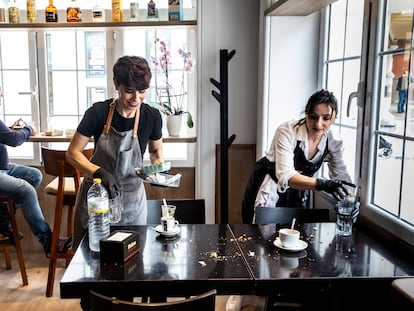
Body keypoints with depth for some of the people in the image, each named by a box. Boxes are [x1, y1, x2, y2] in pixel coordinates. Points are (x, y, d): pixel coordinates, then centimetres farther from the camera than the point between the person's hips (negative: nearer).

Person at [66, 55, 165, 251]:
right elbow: (72, 153, -10)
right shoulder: (98, 113, -16)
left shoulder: (152, 116, -11)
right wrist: (99, 172, -27)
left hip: (131, 199, 1)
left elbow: (156, 150, 8)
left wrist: (158, 167, -13)